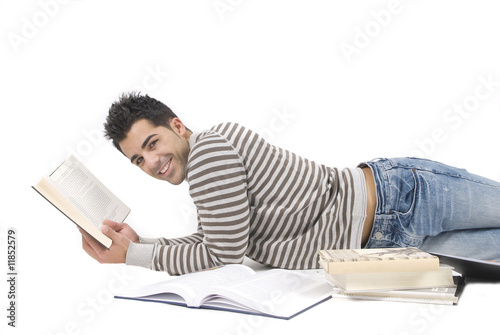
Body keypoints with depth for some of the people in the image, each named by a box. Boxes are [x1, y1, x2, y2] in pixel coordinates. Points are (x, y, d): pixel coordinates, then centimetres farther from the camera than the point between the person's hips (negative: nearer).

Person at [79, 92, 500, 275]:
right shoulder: (206, 174, 10)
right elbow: (213, 244, 12)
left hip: (397, 196, -7)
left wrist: (133, 256, -12)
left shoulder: (209, 147, -19)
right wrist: (138, 243, 1)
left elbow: (224, 254, -19)